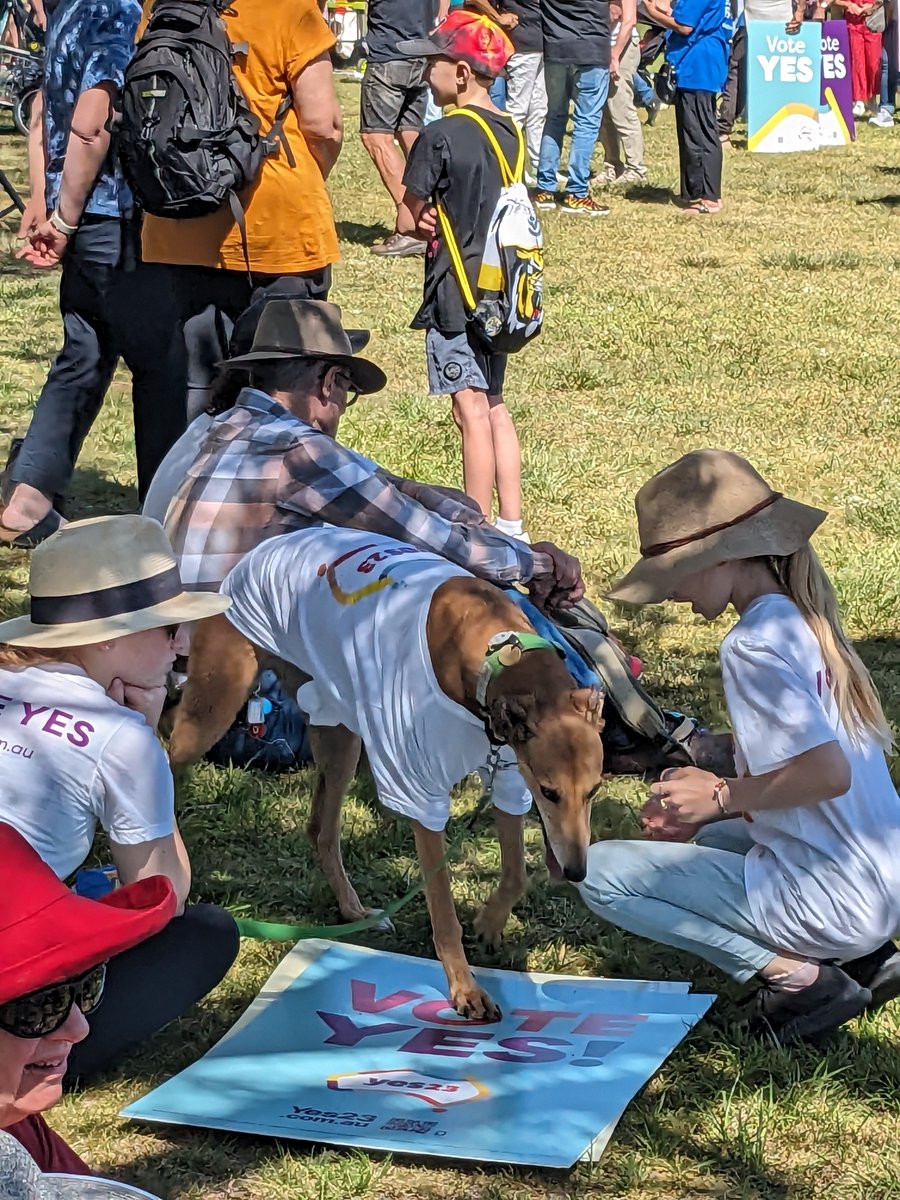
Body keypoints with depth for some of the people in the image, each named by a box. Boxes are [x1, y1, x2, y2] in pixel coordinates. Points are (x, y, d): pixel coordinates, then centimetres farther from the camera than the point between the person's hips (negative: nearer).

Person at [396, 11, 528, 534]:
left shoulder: (441, 136, -15)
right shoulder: (509, 132, 8)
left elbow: (408, 221, -10)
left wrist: (428, 223, 8)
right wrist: (452, 222, 0)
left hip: (456, 293, -8)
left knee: (472, 411, -5)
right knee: (495, 406, 15)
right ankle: (512, 524, 19)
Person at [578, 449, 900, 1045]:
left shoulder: (754, 644, -17)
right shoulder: (803, 620, 10)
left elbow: (827, 773, -26)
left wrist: (723, 796, -12)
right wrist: (706, 815, 11)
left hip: (832, 902, -9)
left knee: (601, 871, -4)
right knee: (714, 838, 36)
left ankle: (796, 974, -7)